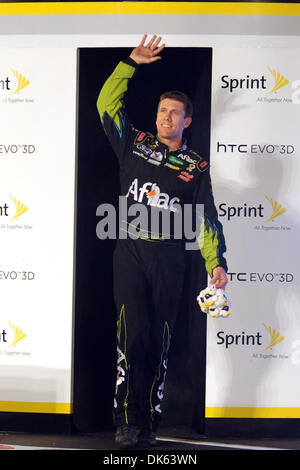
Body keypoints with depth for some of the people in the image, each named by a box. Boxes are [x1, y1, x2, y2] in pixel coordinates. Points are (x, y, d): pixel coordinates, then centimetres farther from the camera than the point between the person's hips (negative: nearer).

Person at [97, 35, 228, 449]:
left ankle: (148, 426, 11)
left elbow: (207, 218, 5)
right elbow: (107, 104, 8)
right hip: (130, 252, -1)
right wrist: (132, 63, 2)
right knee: (132, 334, -12)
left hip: (169, 259, 1)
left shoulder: (196, 167, 10)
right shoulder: (135, 145, 11)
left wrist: (216, 263, -7)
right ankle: (127, 423, -7)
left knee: (158, 342, 3)